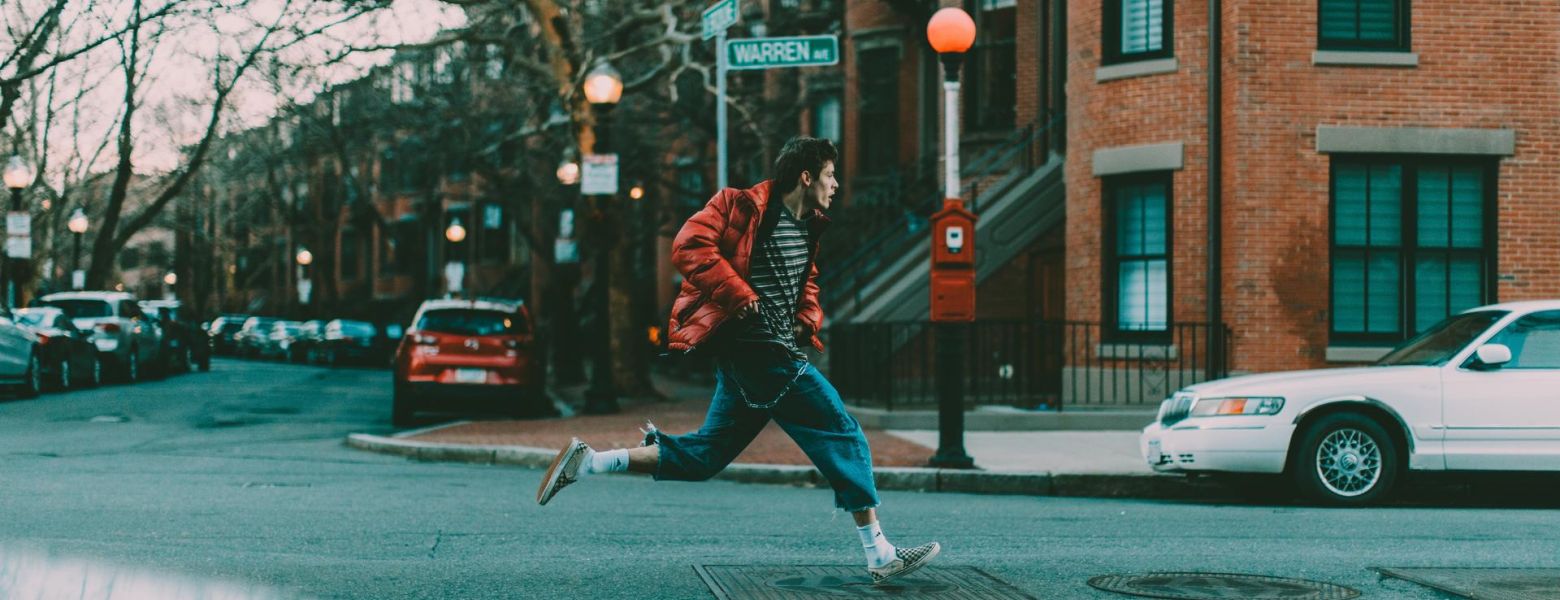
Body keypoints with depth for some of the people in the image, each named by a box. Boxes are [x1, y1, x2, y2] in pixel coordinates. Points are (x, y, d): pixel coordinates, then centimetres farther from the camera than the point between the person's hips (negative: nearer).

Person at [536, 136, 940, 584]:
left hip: (778, 352, 10)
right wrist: (740, 296, -22)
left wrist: (809, 319, 13)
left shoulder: (808, 228, 18)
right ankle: (881, 556, -5)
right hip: (760, 351, -10)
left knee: (705, 455, 11)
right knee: (843, 435, -8)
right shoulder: (741, 207, -8)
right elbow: (690, 246, -18)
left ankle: (586, 462, 14)